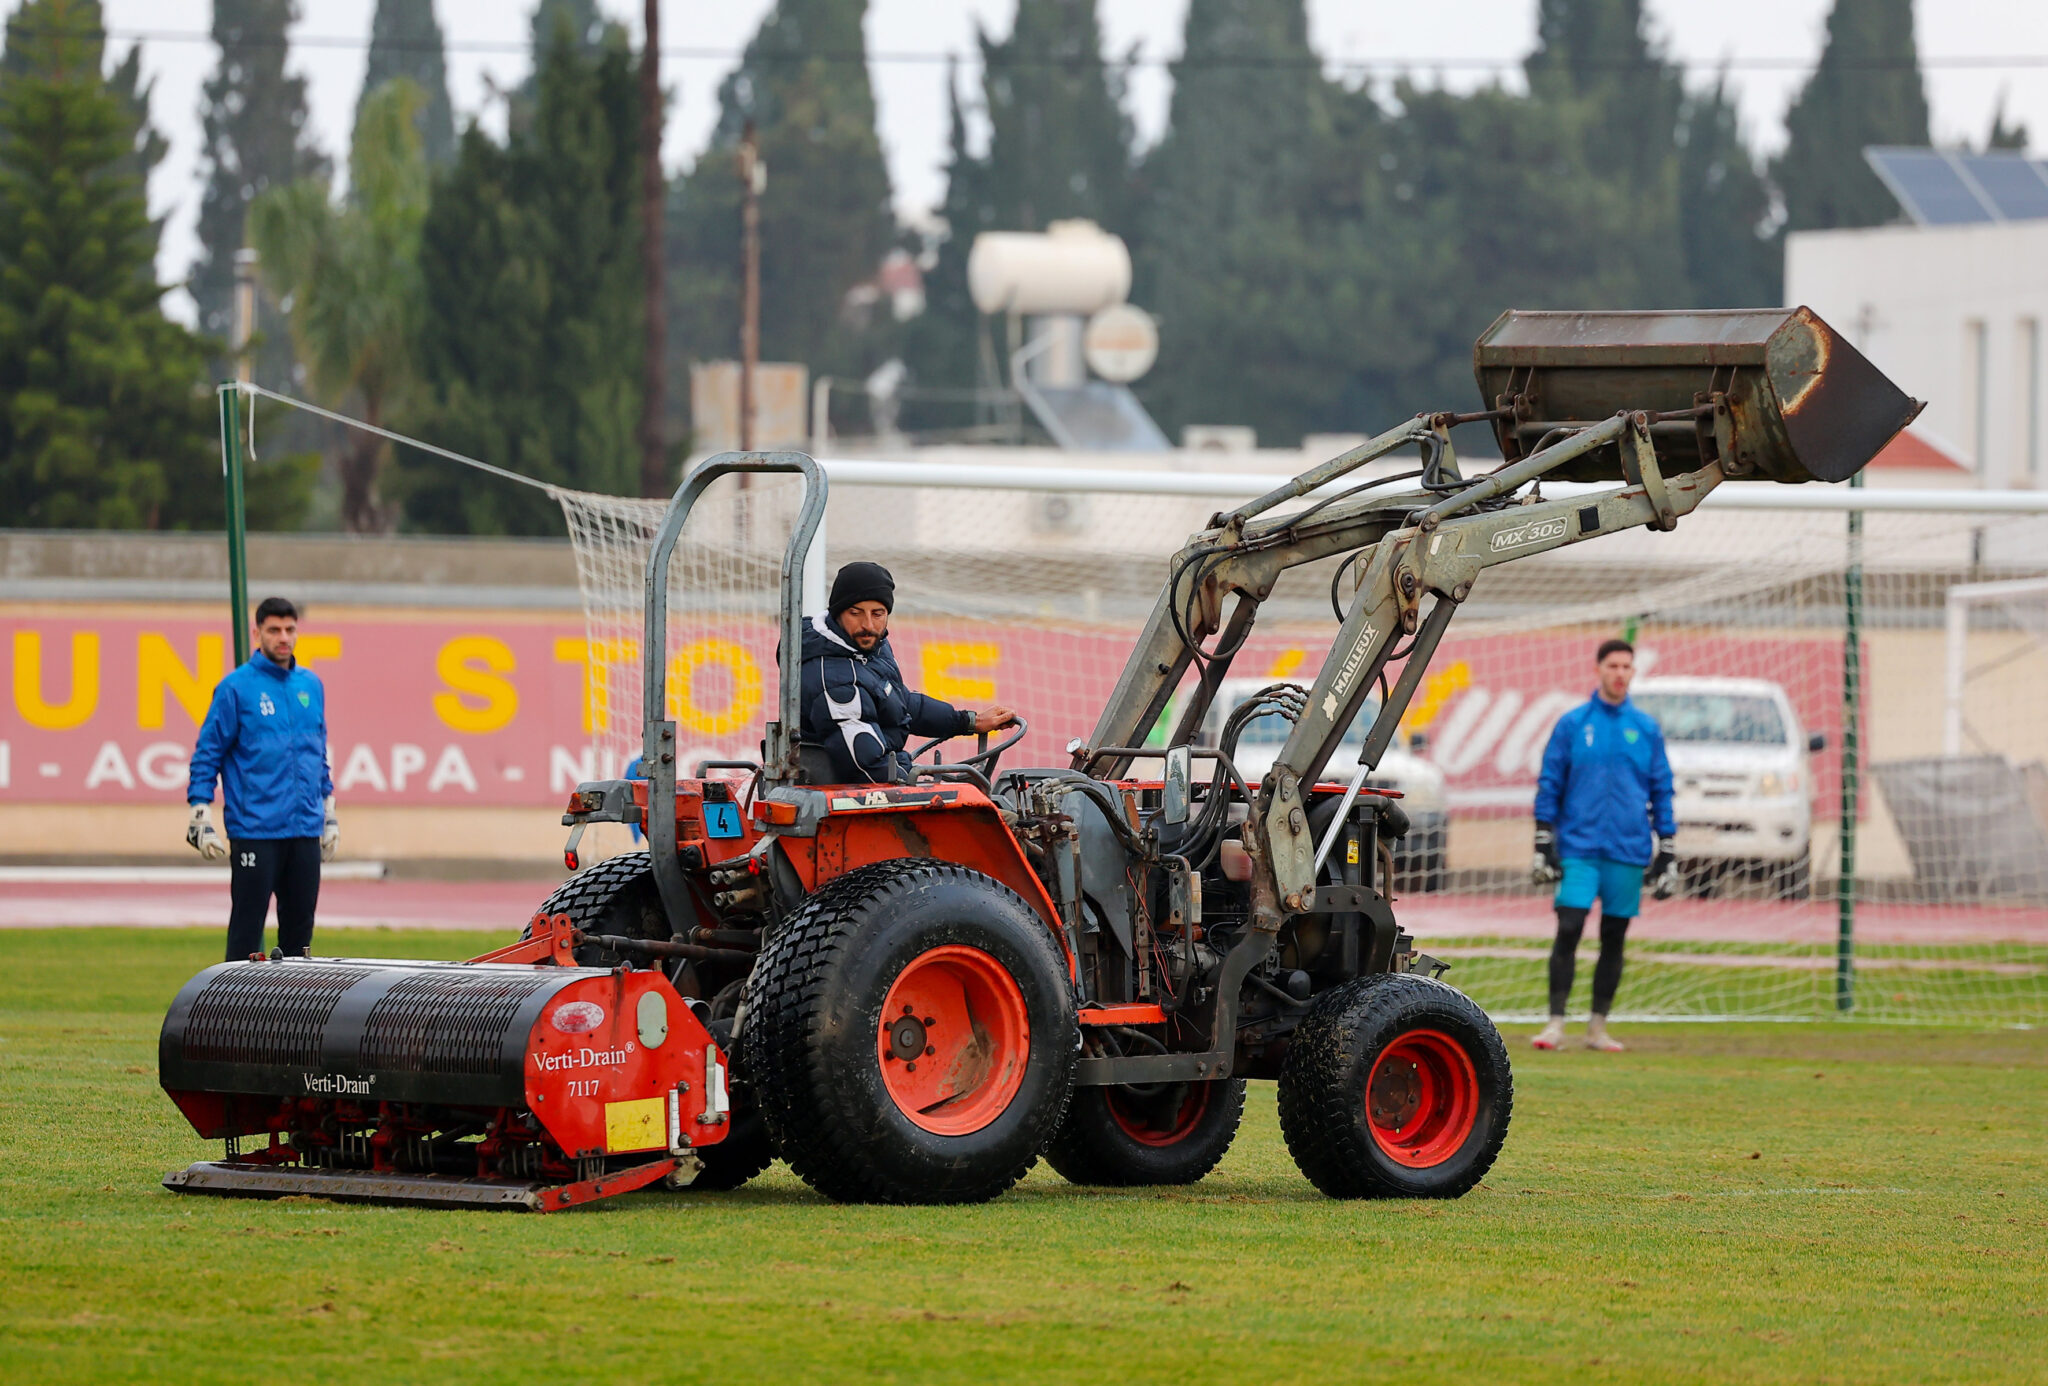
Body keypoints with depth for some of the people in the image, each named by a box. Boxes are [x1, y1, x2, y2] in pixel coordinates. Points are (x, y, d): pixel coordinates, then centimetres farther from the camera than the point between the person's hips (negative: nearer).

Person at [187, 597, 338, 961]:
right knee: (247, 925, -4)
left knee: (300, 927, 8)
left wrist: (329, 815, 19)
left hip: (305, 831, 5)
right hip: (254, 832, -5)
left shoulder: (311, 685, 12)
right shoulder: (236, 687, -4)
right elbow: (207, 754, -3)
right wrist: (200, 819, -9)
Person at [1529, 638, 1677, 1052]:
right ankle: (1556, 1022, -8)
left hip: (1628, 848, 2)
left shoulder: (1647, 729, 8)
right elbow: (1550, 784, 5)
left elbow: (1662, 791, 12)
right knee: (1568, 931, -11)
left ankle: (1598, 1026, 13)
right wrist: (1543, 843, -1)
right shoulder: (1573, 724, 4)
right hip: (1578, 847, -2)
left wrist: (1667, 851, 8)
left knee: (1614, 937, 5)